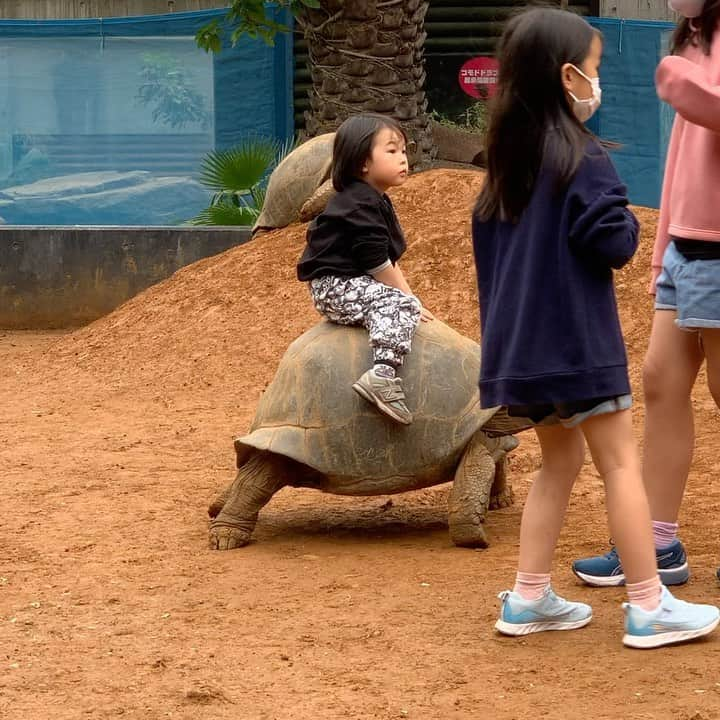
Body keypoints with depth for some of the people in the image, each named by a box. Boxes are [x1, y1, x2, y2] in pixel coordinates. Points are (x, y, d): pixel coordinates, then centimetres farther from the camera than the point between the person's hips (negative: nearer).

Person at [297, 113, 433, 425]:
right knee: (399, 306, -28)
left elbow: (390, 260, 19)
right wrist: (408, 297, -12)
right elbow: (376, 263, -19)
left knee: (405, 303, 18)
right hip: (335, 286, -11)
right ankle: (383, 375, -45)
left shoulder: (377, 202, 16)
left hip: (353, 283, 11)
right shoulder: (358, 206, -17)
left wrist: (408, 296, 10)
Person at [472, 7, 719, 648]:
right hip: (575, 339, -8)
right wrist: (629, 223, 2)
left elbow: (487, 240, 16)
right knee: (621, 463, -1)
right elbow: (613, 244, -20)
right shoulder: (583, 156, -15)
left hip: (521, 342, 8)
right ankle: (649, 607, 2)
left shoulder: (507, 161, 10)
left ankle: (529, 598, 15)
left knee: (561, 458, 18)